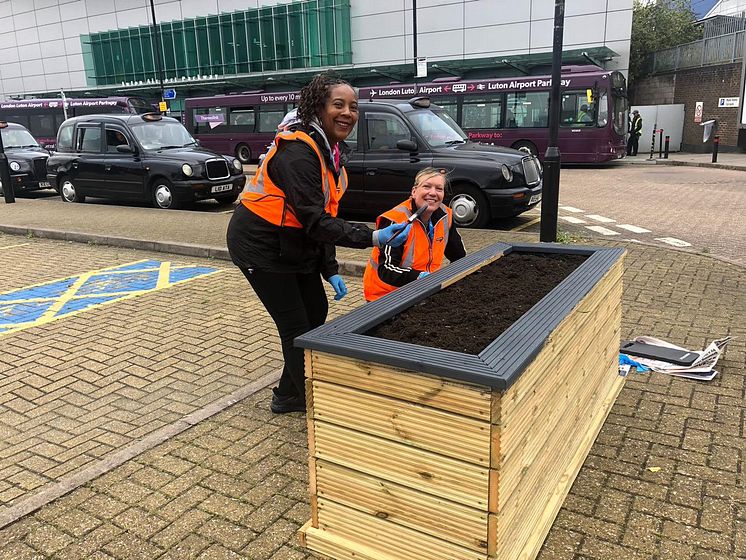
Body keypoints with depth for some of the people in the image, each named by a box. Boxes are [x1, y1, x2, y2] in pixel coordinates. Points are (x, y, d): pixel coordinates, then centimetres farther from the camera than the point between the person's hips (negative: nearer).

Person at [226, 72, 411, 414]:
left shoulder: (328, 150, 4)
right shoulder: (298, 152, -26)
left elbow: (323, 217, 7)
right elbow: (315, 222, -31)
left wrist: (330, 270, 3)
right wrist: (373, 238, -36)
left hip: (295, 244, 10)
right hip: (260, 247, -9)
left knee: (317, 312, 14)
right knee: (296, 327, -4)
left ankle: (288, 395, 29)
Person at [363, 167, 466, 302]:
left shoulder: (445, 217, 0)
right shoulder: (395, 221, -21)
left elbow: (459, 256, 16)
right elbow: (386, 270, -25)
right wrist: (420, 277, -35)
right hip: (385, 295, -6)